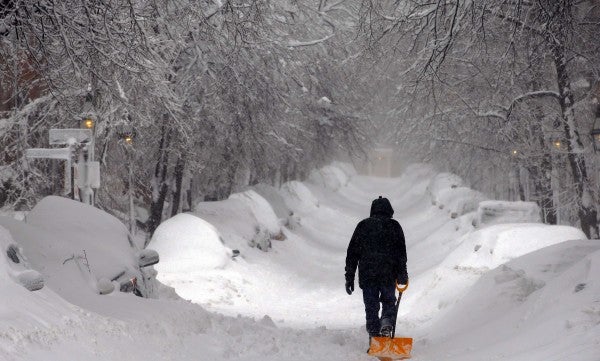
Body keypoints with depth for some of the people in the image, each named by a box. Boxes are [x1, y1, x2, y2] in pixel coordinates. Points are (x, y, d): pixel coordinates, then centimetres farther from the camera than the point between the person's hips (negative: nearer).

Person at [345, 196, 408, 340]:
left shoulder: (363, 225, 10)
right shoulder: (394, 226, 5)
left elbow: (352, 252, 9)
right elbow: (401, 252, 1)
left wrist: (349, 277, 11)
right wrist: (402, 274, 6)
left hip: (367, 274, 1)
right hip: (389, 274, -1)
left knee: (371, 306, 7)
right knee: (389, 301, 14)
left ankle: (374, 335, 1)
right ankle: (387, 322, -13)